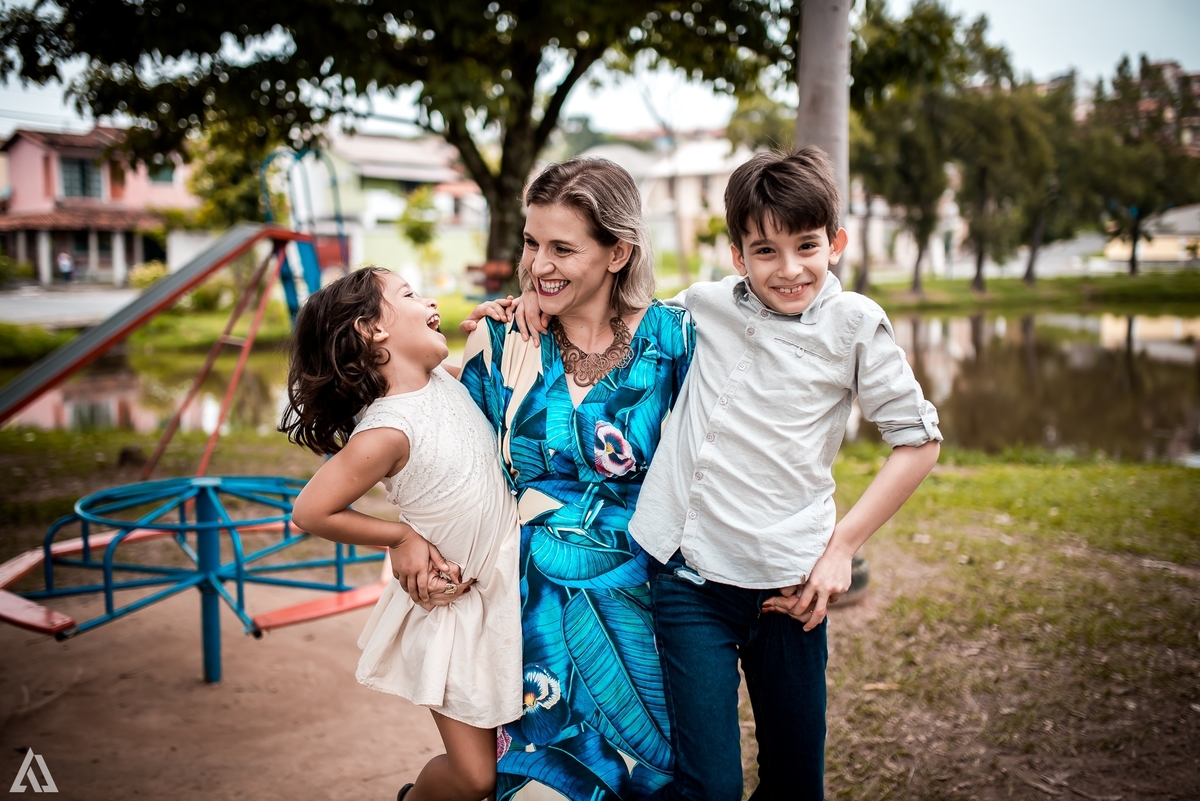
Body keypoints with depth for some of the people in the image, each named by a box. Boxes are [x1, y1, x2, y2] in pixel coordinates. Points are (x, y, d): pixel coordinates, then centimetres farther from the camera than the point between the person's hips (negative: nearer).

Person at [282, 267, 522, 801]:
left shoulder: (444, 379, -4)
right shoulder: (386, 430, -25)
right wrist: (402, 537, -10)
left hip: (505, 585, 7)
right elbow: (310, 512, -16)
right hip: (453, 605, -7)